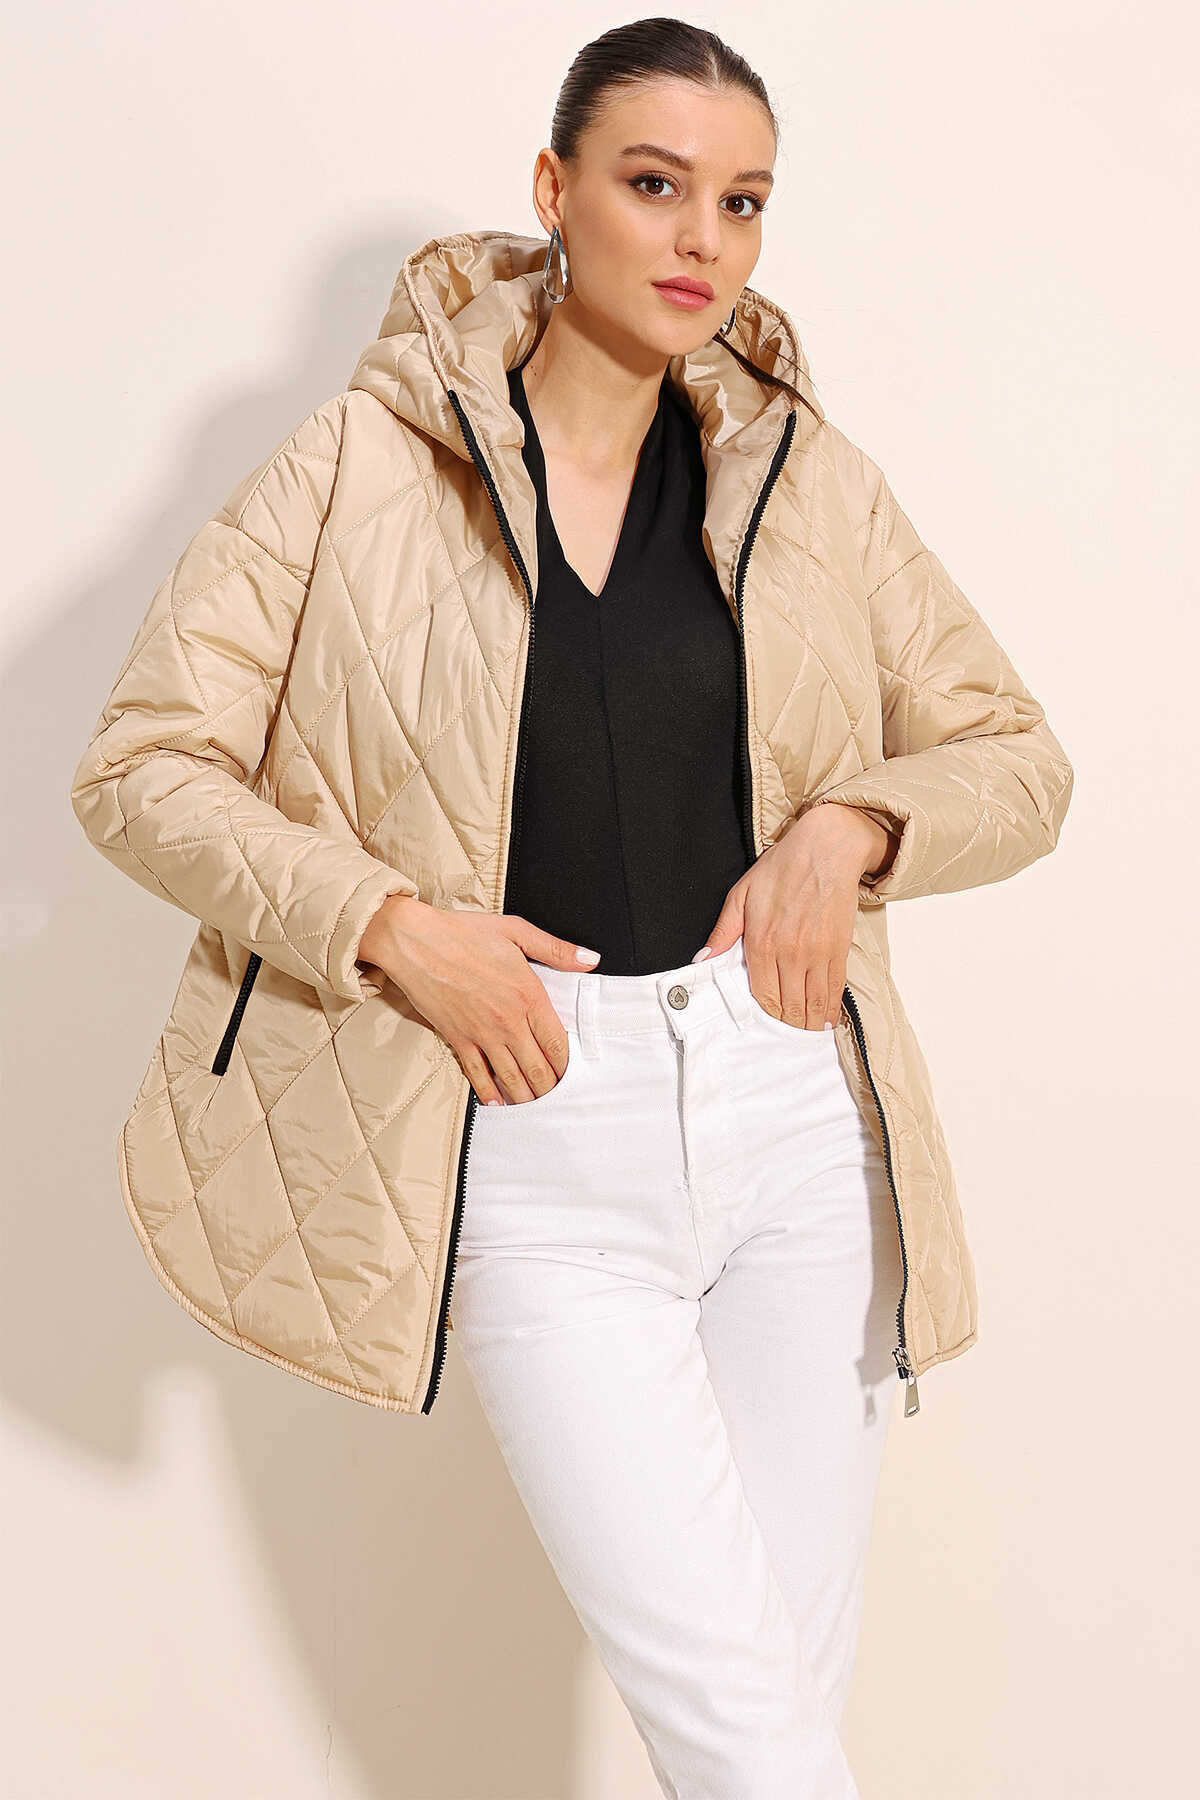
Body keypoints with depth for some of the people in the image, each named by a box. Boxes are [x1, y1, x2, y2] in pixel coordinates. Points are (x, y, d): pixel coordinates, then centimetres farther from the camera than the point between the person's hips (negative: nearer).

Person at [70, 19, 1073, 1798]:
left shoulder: (809, 477, 8)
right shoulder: (365, 465, -1)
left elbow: (1018, 760, 15)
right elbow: (141, 765, -1)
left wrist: (851, 823, -6)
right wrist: (392, 925, -13)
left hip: (797, 1114, 3)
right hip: (538, 1129, -3)